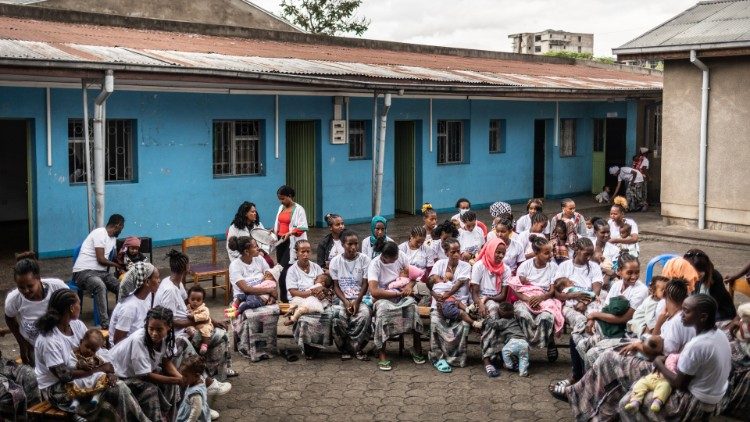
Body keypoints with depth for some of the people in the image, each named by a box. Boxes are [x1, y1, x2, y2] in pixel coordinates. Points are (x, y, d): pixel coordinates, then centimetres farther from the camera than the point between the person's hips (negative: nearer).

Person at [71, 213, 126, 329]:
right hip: (83, 272, -9)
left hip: (101, 272, 9)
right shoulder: (100, 233, -11)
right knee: (100, 286, -37)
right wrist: (118, 265, 0)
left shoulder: (113, 238, 18)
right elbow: (101, 259, -15)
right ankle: (105, 325, -40)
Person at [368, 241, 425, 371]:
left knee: (412, 306, -30)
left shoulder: (401, 256, -3)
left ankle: (417, 350, -15)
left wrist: (409, 285, -18)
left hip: (402, 294, 3)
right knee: (383, 310, -38)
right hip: (383, 298, -3)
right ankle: (382, 355, -31)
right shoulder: (375, 264, -17)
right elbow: (374, 292, -26)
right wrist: (397, 294, -24)